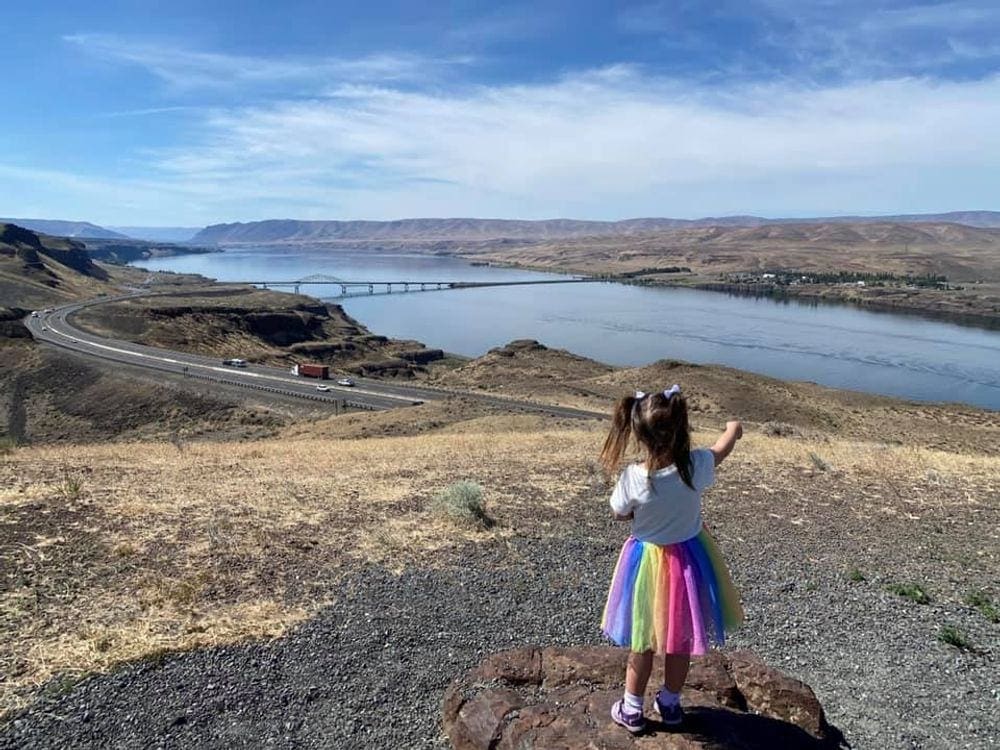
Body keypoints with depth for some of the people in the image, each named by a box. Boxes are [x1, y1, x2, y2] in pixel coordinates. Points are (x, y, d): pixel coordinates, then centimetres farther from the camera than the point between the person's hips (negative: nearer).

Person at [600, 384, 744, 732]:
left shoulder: (632, 479, -27)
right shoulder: (696, 466, -23)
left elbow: (620, 514, -6)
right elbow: (722, 448, 1)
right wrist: (733, 428, 22)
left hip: (648, 562, -1)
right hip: (689, 558, 2)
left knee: (644, 640, 18)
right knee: (681, 638, 21)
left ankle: (632, 709, 33)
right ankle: (670, 703, 40)